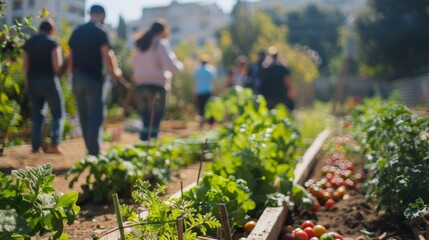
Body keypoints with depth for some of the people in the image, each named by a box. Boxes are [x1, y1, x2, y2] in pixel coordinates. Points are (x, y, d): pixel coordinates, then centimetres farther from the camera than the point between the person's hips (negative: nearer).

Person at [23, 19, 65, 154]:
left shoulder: (28, 43, 10)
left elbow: (25, 66, 9)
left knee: (36, 115, 14)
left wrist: (27, 85, 14)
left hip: (32, 82, 5)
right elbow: (57, 65, -13)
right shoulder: (53, 43, -5)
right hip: (49, 81, -5)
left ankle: (35, 145, 9)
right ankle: (54, 143, -10)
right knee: (58, 114, 4)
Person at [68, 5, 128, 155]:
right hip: (94, 78, -6)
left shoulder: (77, 31, 13)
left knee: (84, 116, 13)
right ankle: (94, 153, -9)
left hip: (77, 79, 6)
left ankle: (90, 150, 20)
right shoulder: (100, 31, -6)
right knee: (96, 117, -5)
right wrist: (116, 73, -2)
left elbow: (71, 57, 14)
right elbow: (107, 55, -15)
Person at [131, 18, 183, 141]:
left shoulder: (141, 45, 16)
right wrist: (179, 64, 7)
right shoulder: (161, 44, -5)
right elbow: (170, 66, -12)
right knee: (154, 123, -5)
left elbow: (134, 63, 24)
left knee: (146, 122, 11)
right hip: (156, 86, -6)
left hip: (141, 85, 6)